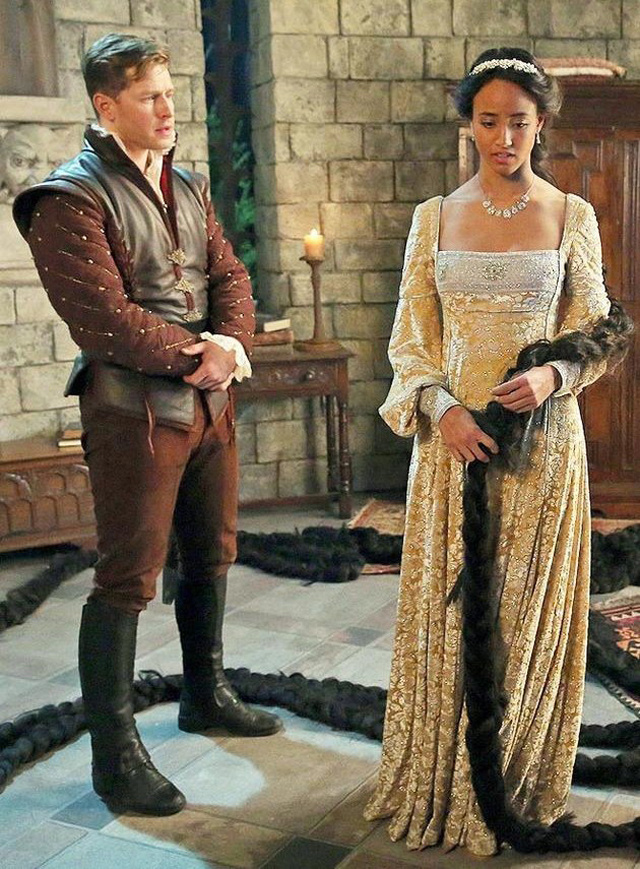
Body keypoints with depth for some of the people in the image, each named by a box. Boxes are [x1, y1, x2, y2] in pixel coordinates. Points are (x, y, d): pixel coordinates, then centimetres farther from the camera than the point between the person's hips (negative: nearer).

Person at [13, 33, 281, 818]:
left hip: (208, 400, 8)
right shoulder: (71, 199, -11)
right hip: (133, 408, -8)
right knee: (128, 578, -3)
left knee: (212, 555, 18)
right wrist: (196, 355, -14)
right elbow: (104, 317, -19)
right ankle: (114, 754, 9)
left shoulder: (188, 188, 14)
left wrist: (231, 346, -10)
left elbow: (230, 276, 10)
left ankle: (205, 695, 37)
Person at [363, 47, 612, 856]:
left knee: (529, 609, 7)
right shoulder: (434, 218, 5)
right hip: (453, 435, 1)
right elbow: (409, 338, 4)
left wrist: (552, 376, -17)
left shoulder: (572, 217, 2)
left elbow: (593, 334, 4)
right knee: (447, 607, 7)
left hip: (542, 435, -1)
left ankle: (515, 784, 25)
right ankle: (441, 786, 23)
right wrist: (440, 408, -13)